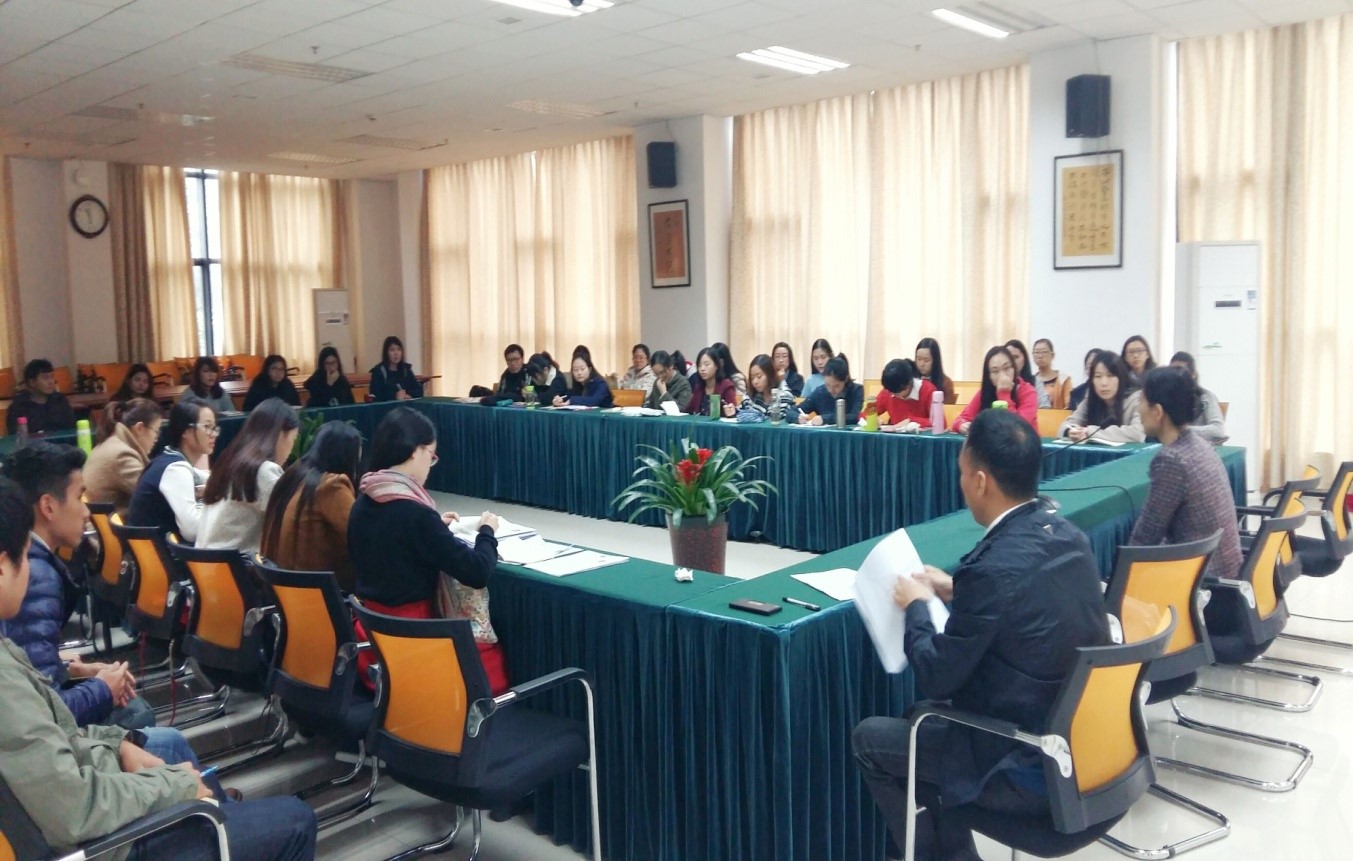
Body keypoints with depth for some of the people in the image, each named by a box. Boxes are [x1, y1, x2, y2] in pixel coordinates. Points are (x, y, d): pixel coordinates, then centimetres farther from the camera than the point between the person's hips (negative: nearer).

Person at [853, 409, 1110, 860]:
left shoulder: (994, 567, -27)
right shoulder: (1067, 535, -2)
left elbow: (935, 679, -16)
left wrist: (917, 607, -1)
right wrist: (957, 592, 13)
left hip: (1033, 766, -8)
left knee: (870, 738, 8)